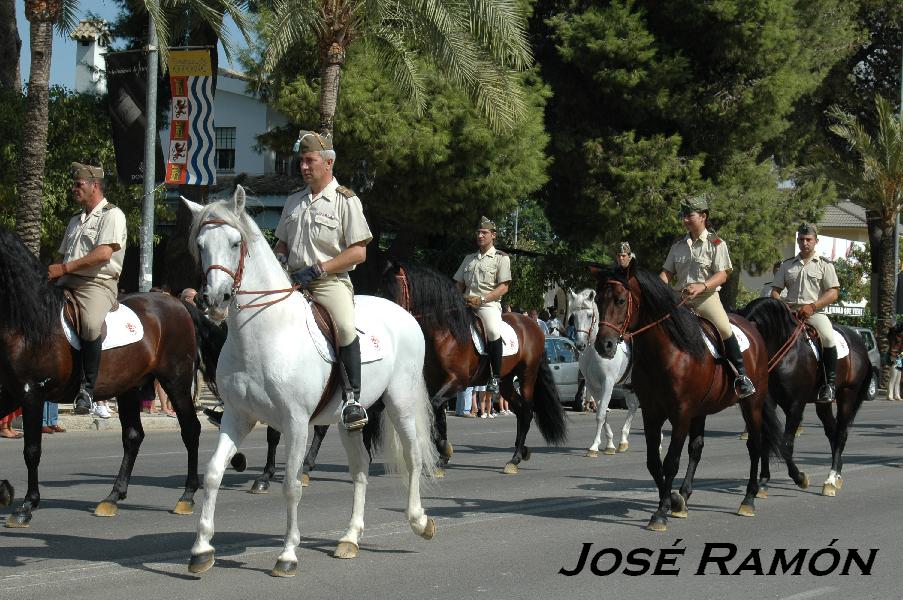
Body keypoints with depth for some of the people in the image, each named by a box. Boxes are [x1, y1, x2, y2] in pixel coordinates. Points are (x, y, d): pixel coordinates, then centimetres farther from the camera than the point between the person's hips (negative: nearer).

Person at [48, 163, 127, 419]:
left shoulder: (112, 215, 0)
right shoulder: (76, 220, 27)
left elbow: (103, 254, -13)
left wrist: (65, 268, -13)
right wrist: (53, 272, 5)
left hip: (98, 283, -8)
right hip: (68, 283, 9)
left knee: (90, 323, -35)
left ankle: (87, 389, -28)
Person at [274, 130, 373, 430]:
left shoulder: (345, 200, -1)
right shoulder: (294, 200, 18)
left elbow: (358, 252, -7)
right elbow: (282, 242, 27)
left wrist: (316, 269, -15)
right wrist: (279, 259, 2)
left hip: (330, 280, -6)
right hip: (292, 280, 6)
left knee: (345, 327, -32)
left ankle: (351, 397, -25)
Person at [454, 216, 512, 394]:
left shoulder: (501, 258, 5)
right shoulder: (469, 258, 23)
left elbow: (503, 287, -4)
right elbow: (459, 284, 24)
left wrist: (481, 299, -15)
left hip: (489, 303, -6)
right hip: (467, 303, 6)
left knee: (493, 331, -34)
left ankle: (495, 377, -27)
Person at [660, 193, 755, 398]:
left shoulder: (715, 243, 1)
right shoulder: (678, 245, 16)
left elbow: (722, 274, -7)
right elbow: (667, 273, 14)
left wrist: (702, 286, -24)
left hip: (706, 296, -5)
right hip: (679, 297, 5)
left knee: (724, 329, -25)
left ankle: (742, 376, -15)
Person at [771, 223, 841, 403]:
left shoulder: (825, 264, 9)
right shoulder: (787, 265, 18)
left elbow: (833, 293, 0)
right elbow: (775, 290, 17)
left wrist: (812, 306, -14)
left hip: (815, 312, -3)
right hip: (790, 312, 3)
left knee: (828, 338, -31)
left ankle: (830, 384, -22)